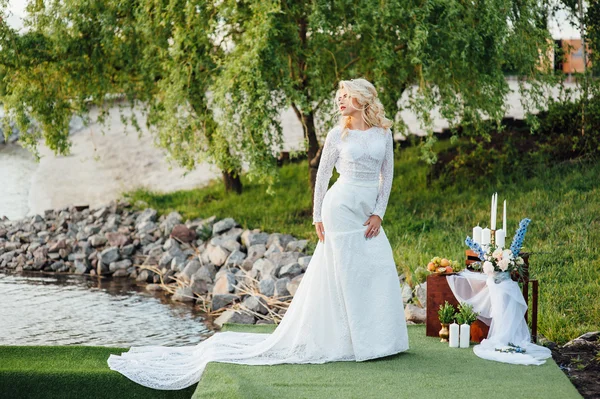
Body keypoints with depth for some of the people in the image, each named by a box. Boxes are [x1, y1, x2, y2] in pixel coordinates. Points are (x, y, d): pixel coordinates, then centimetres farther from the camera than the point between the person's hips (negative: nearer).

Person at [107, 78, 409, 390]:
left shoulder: (383, 133, 7)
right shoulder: (337, 135, -1)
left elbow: (387, 174, 9)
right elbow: (322, 176, 3)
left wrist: (379, 213, 0)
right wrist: (317, 218, 0)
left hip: (370, 211, 4)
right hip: (342, 207, -4)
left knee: (380, 273, 1)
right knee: (345, 272, -2)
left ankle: (376, 339, 13)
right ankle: (353, 341, 7)